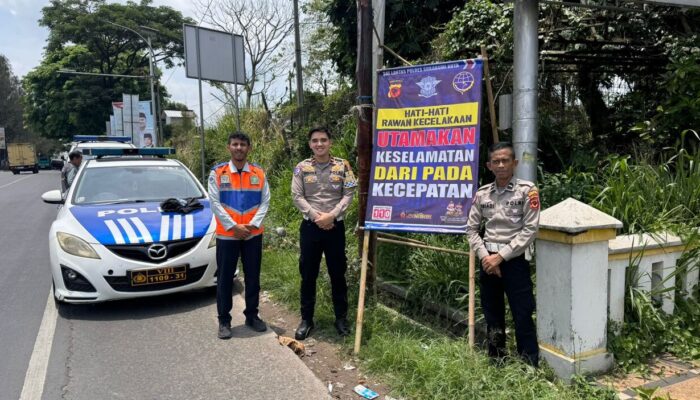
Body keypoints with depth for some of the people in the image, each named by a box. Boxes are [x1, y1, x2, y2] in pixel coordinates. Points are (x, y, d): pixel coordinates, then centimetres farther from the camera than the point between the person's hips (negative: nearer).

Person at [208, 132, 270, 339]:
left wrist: (253, 224, -13)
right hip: (226, 235, -2)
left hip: (253, 235, 2)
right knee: (225, 279, 5)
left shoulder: (259, 173, 4)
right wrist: (233, 226, -14)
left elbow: (265, 202, 1)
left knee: (253, 277, 11)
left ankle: (252, 316, 26)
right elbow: (215, 203, -7)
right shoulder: (217, 173, -2)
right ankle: (224, 321, 17)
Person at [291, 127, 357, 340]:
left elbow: (348, 194, -4)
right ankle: (306, 319, 19)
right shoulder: (302, 167, 2)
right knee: (308, 275, 7)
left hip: (335, 226, 0)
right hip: (310, 226, 1)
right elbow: (297, 197, -3)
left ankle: (341, 318, 22)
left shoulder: (342, 166, 1)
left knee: (338, 274, 8)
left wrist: (331, 215, -16)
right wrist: (316, 216, -14)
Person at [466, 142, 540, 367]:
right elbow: (472, 228, 7)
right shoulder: (482, 194, 5)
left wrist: (500, 256, -13)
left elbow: (530, 229, -10)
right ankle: (495, 363, 29)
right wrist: (485, 256, -7)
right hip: (488, 261, 4)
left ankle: (531, 368, 11)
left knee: (523, 317, -1)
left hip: (514, 261, -4)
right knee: (492, 317, 14)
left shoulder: (527, 190, -5)